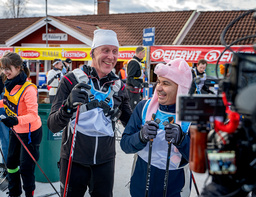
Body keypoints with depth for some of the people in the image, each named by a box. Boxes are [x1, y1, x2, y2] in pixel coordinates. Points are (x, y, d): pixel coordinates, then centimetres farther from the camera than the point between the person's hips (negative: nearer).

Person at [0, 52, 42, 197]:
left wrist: (17, 120, -45)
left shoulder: (28, 88, -27)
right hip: (16, 131, 8)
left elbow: (33, 115, -30)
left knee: (26, 167, 0)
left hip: (30, 132, -8)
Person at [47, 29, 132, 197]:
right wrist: (68, 105, -33)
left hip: (105, 161, 3)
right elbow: (53, 126, -14)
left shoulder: (119, 86, 3)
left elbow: (130, 122, 12)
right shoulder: (72, 80, -9)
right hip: (74, 159, -3)